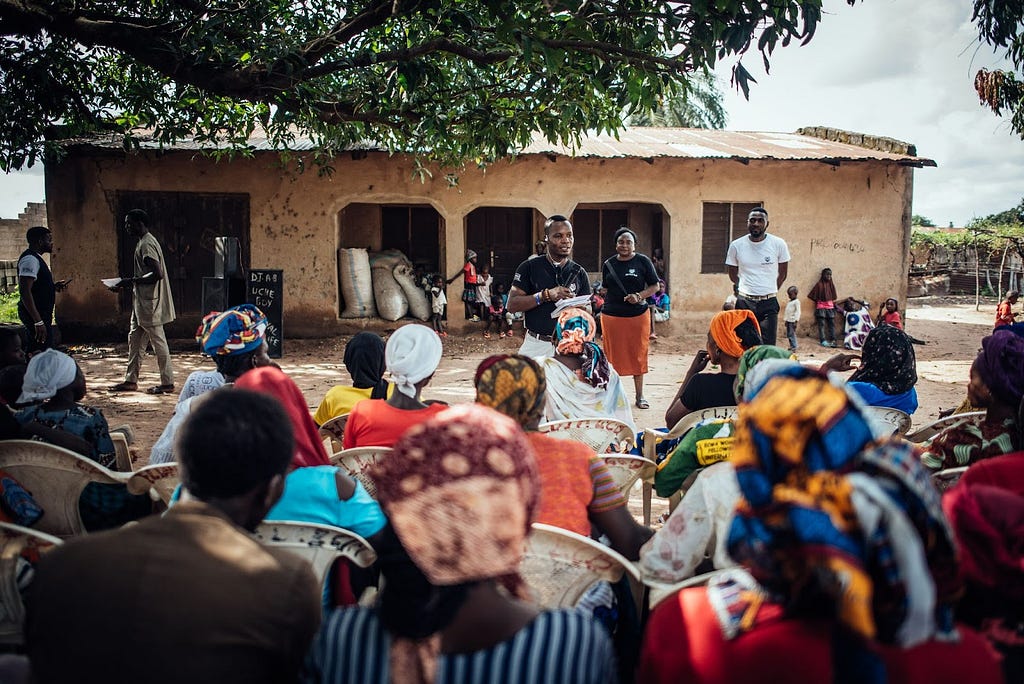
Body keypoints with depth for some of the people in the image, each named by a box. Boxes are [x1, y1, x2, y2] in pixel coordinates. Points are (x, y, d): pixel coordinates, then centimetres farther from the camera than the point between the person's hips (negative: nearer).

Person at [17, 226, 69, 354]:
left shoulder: (35, 258, 17)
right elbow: (24, 291, -25)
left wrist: (54, 286, 11)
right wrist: (38, 322, -29)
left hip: (41, 314, 11)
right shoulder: (30, 259, -16)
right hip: (36, 316, -11)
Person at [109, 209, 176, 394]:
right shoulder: (144, 242, 16)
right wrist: (126, 282, 12)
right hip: (142, 302, 11)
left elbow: (157, 274, -25)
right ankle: (131, 380, 20)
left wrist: (132, 281, -18)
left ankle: (168, 383, 4)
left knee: (158, 341, -3)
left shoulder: (147, 244, -16)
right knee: (135, 339, 14)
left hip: (150, 302, -11)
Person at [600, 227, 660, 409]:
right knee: (613, 357, 4)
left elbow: (655, 286, 2)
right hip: (611, 316, 2)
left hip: (638, 315, -2)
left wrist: (639, 296, -14)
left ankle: (639, 396, 16)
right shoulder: (608, 264, 8)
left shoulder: (643, 261, 0)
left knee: (638, 356, 6)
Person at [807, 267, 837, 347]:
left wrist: (834, 304, 9)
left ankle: (833, 340, 2)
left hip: (830, 307, 5)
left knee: (832, 324, 2)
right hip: (821, 307, -5)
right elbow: (811, 295, -5)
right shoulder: (819, 284, -5)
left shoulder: (831, 284, 10)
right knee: (821, 324, -5)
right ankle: (823, 340, -8)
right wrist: (818, 301, 1)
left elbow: (833, 297, 18)